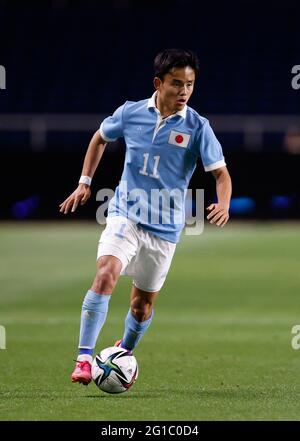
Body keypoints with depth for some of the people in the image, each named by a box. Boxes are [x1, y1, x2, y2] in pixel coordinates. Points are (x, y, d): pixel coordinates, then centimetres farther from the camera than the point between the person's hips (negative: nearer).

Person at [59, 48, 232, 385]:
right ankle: (84, 359, -28)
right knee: (106, 274, -26)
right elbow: (100, 138, 17)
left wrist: (223, 205, -27)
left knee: (143, 304, 12)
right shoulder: (131, 113, -3)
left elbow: (220, 172, -6)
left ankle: (125, 351, 43)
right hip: (125, 214, -1)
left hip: (165, 227, 1)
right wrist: (85, 182, 13)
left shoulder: (197, 127, -8)